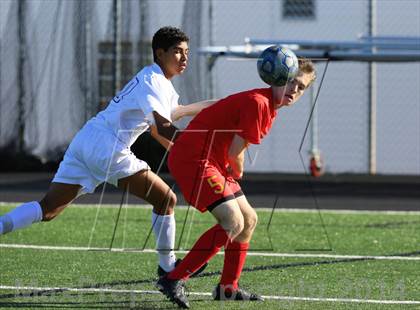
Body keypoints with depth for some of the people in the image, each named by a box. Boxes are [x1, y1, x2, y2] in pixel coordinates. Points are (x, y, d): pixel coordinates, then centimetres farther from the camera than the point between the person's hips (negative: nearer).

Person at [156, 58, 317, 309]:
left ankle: (228, 288, 26)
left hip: (215, 164, 11)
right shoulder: (257, 102, -19)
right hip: (194, 159, -11)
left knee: (249, 220, 16)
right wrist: (238, 172, 3)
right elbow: (235, 151, -17)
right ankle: (174, 280, -19)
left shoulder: (270, 109, 14)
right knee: (233, 222, -20)